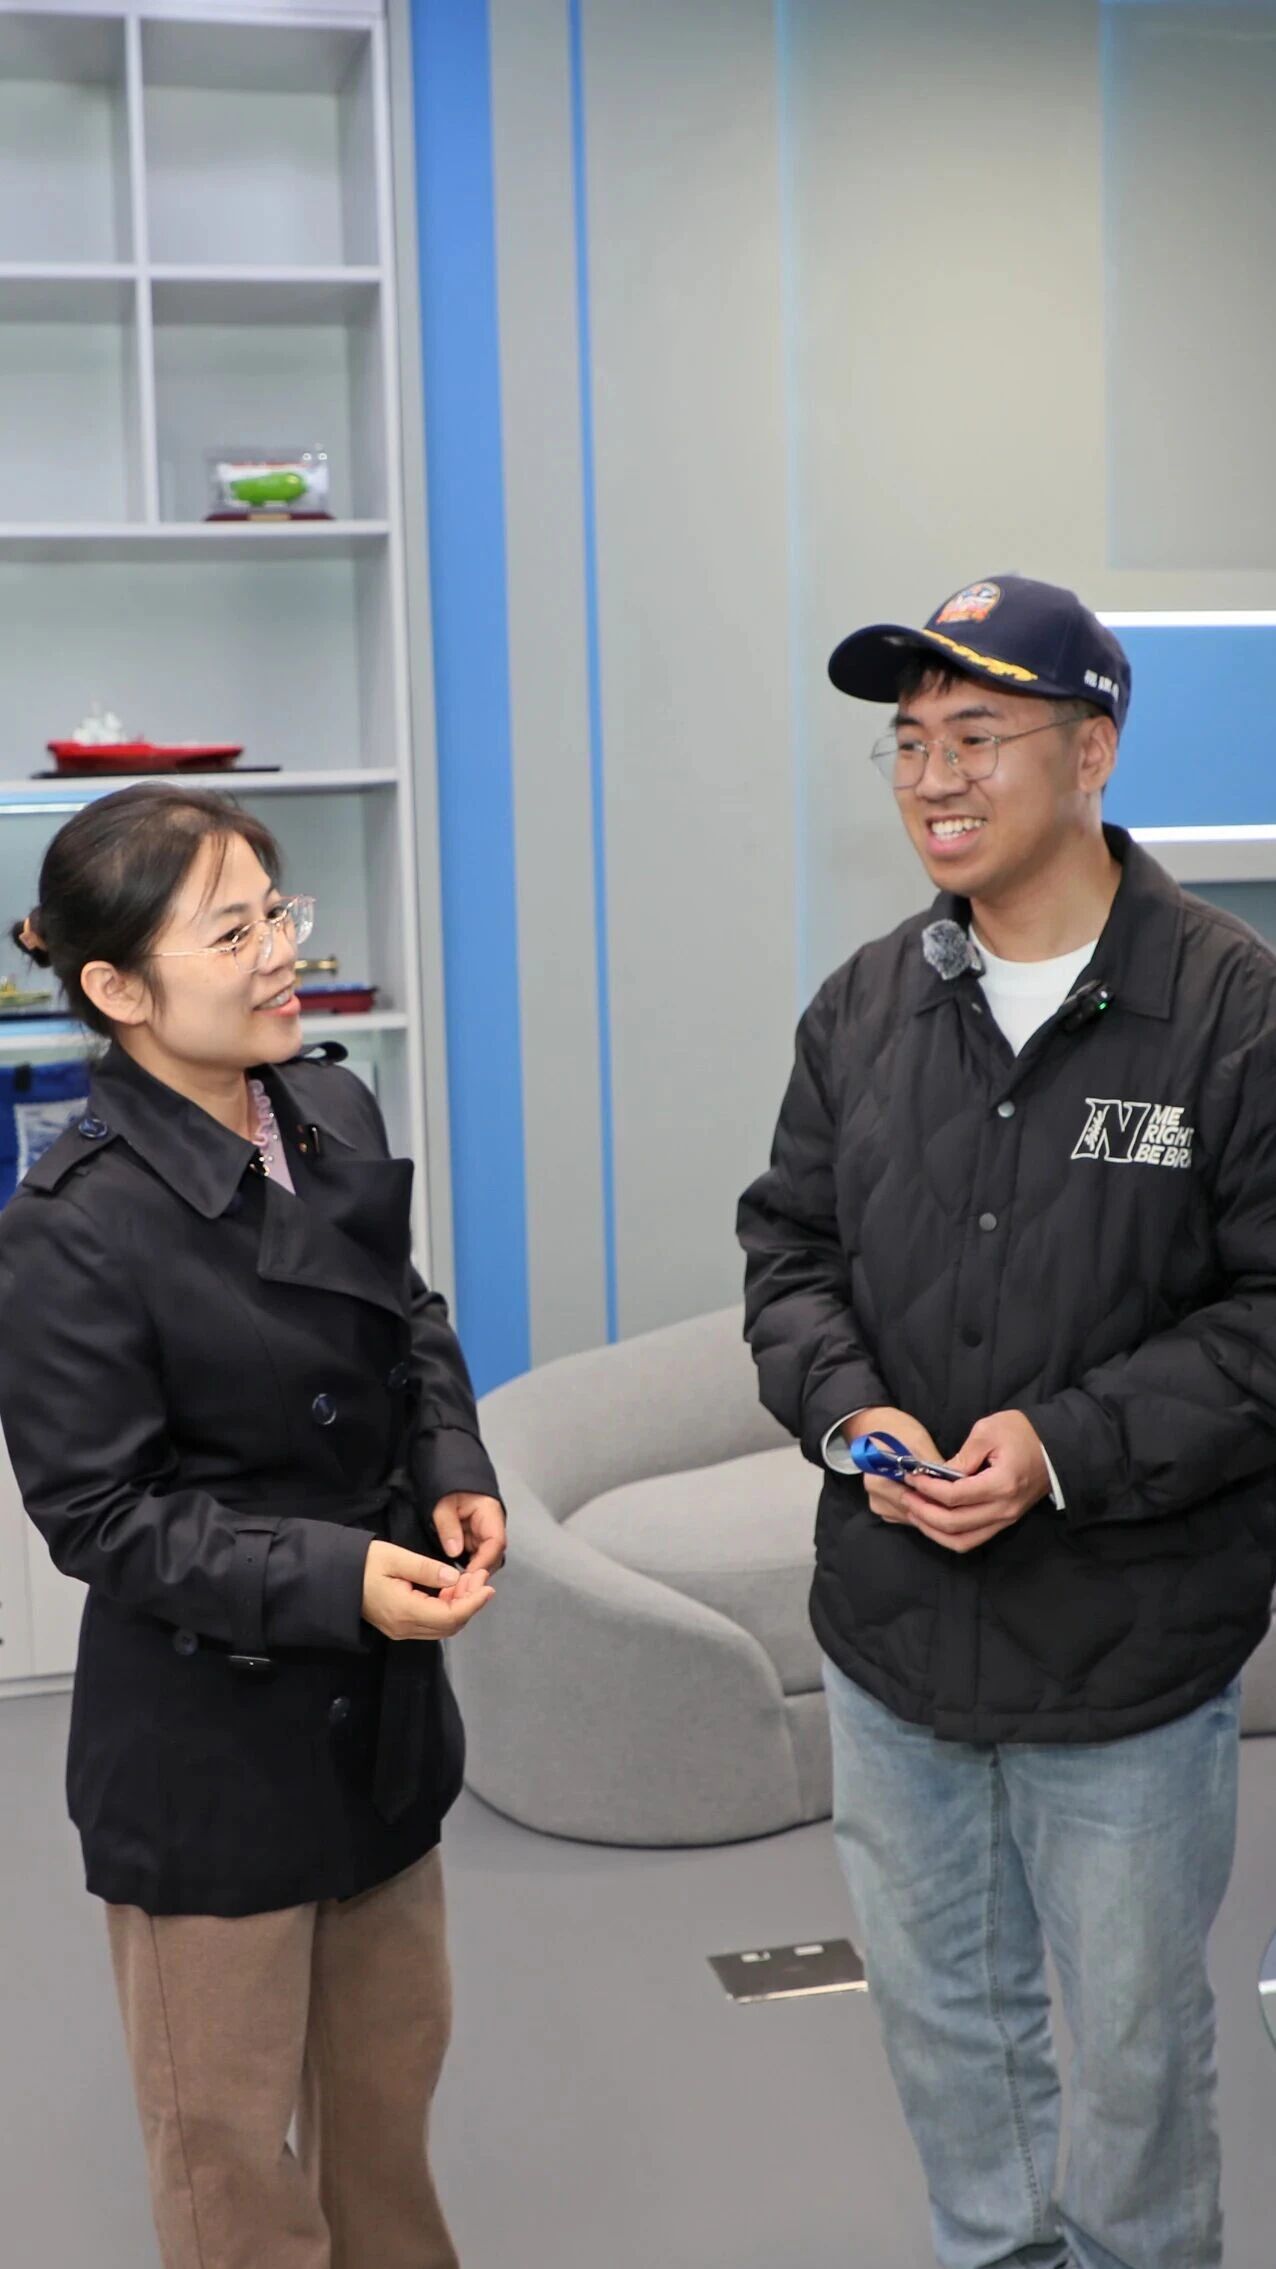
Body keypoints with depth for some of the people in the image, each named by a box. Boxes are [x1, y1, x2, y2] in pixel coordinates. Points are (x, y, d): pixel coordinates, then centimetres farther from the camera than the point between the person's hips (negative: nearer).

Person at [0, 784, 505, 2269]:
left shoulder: (334, 1113, -3)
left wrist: (454, 1470, -4)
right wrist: (331, 1577, -27)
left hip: (379, 1696, 7)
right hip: (205, 1740, -7)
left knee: (393, 2066, 25)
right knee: (228, 2124, 13)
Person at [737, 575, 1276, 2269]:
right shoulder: (866, 1006, 1)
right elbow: (790, 1248, 8)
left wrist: (1066, 1449, -23)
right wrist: (848, 1411, -12)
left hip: (1132, 1654, -4)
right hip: (891, 1634, 5)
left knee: (1131, 2034, 16)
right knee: (941, 2012, 23)